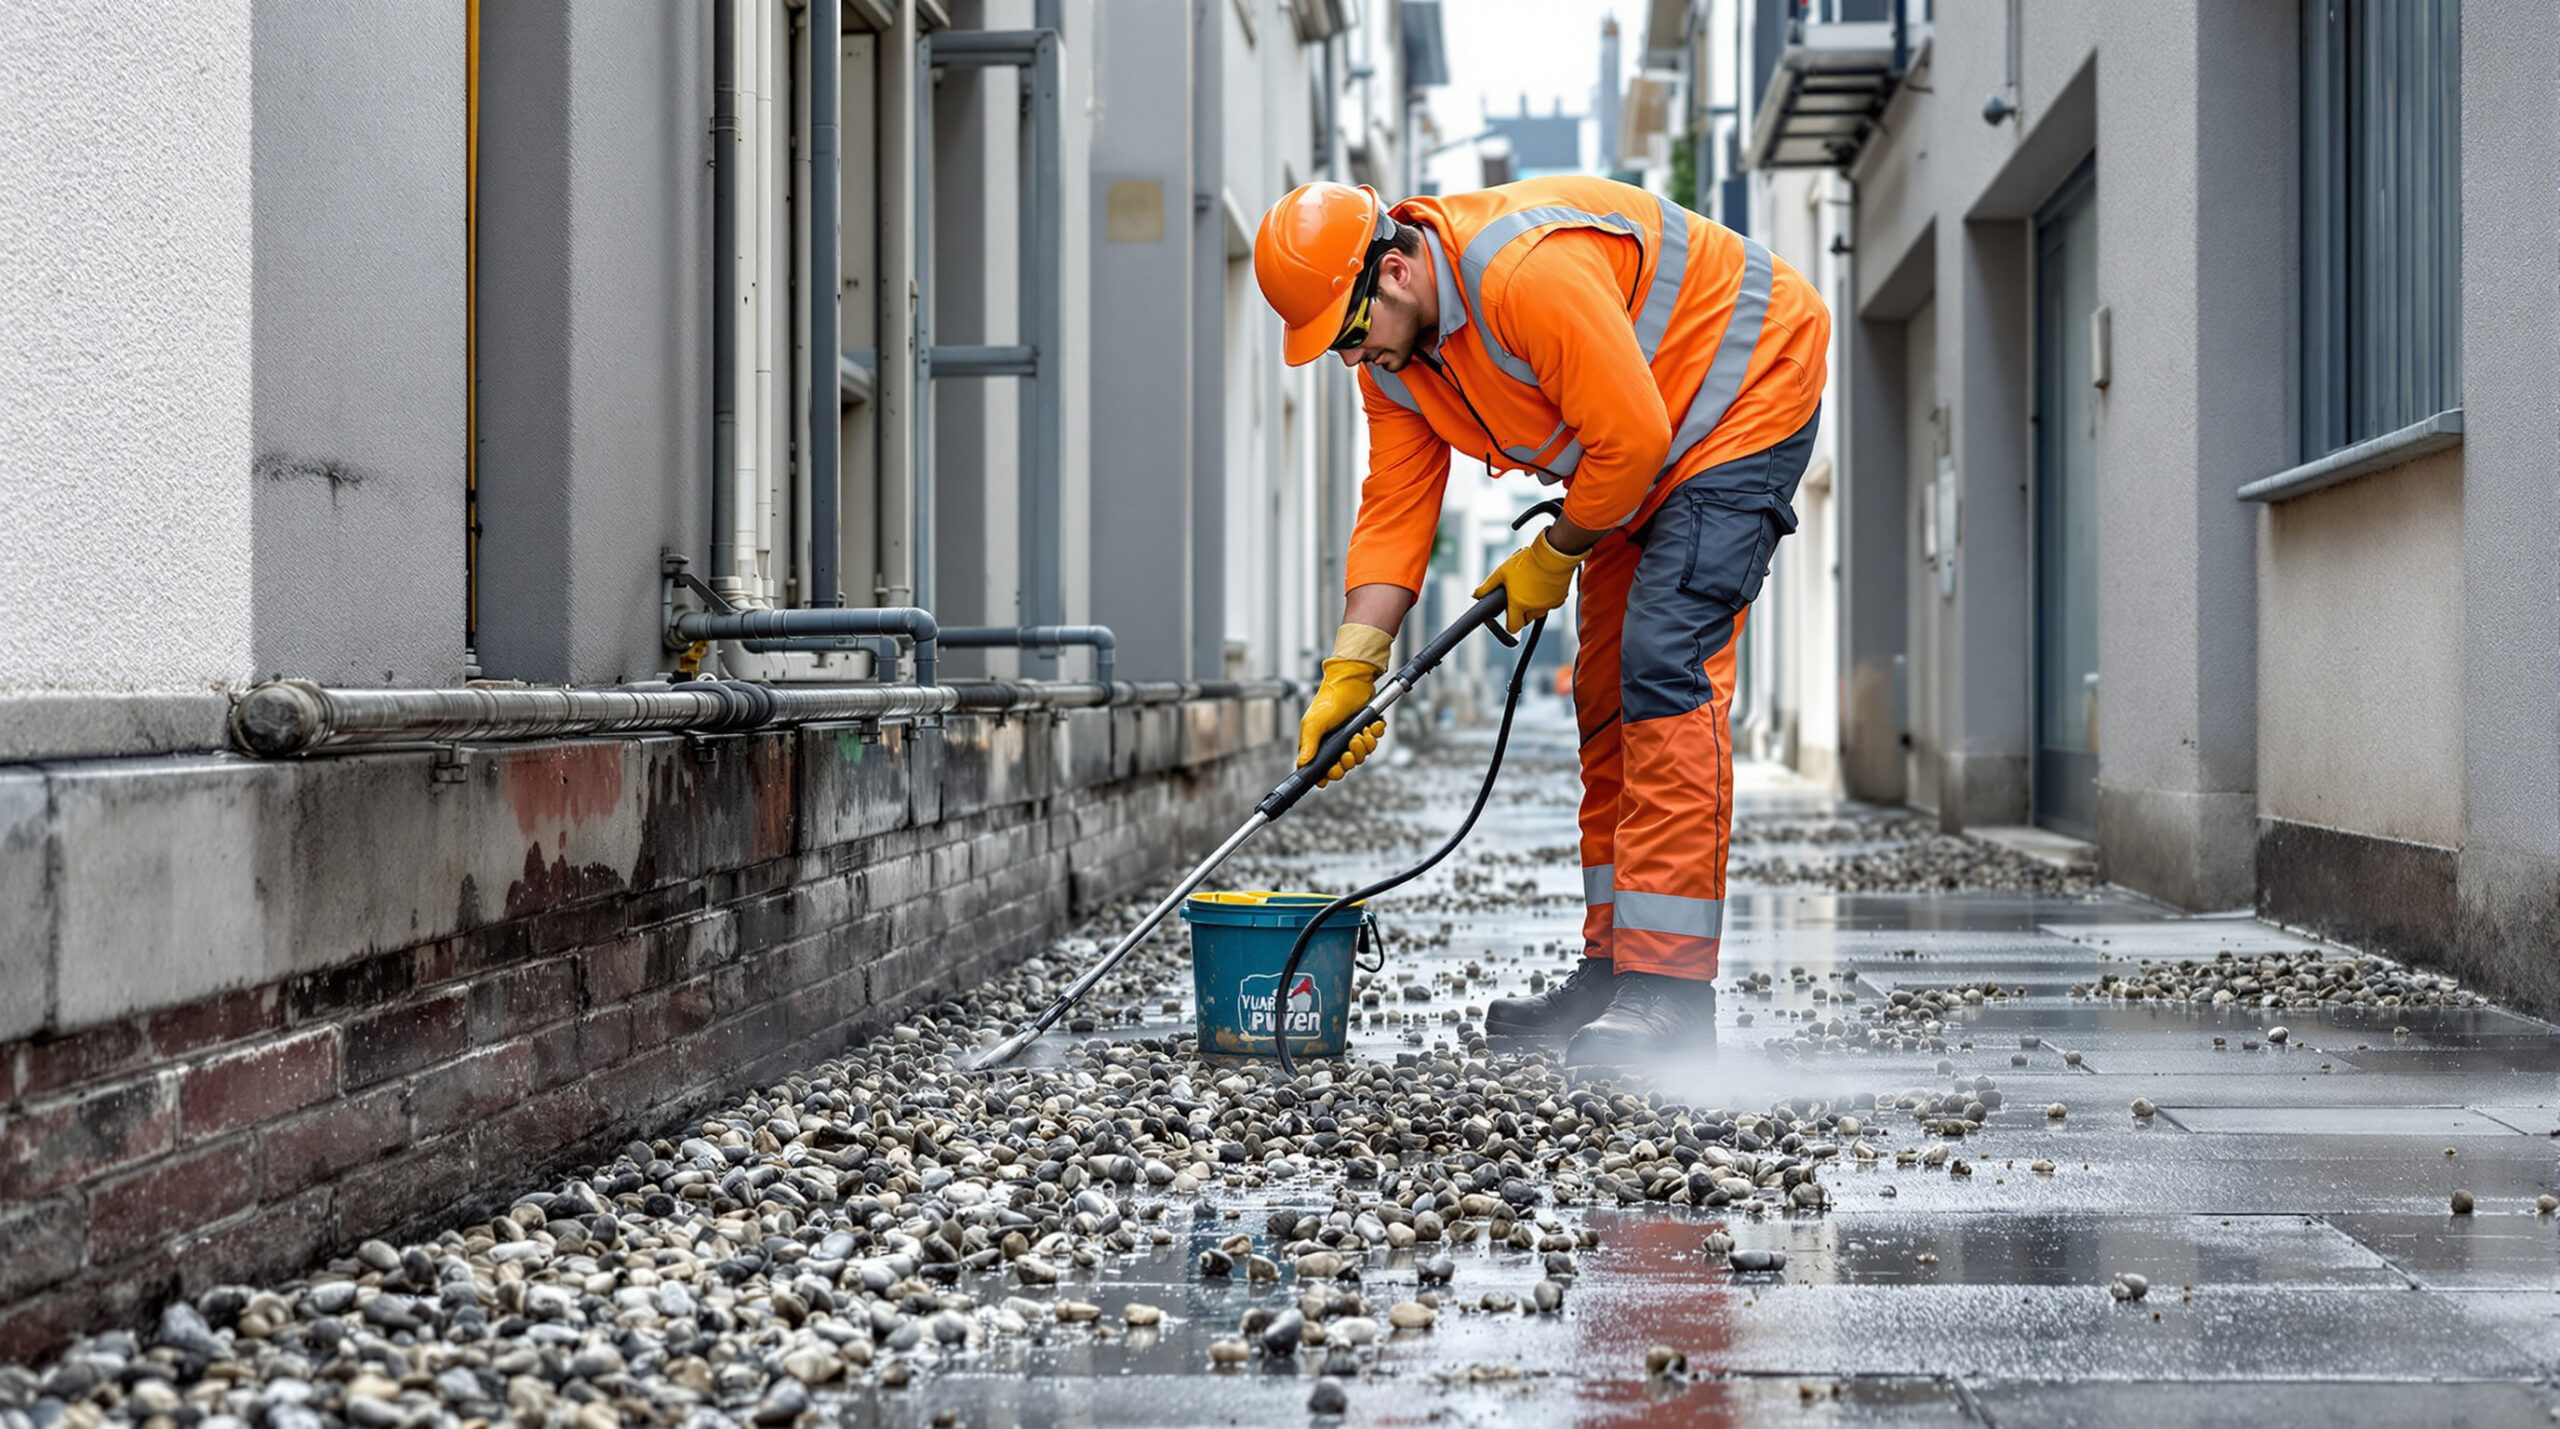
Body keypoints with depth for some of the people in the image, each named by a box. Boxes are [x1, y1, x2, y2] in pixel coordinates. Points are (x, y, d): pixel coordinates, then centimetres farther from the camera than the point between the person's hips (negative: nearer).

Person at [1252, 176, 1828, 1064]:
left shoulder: (1527, 274, -33)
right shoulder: (1393, 352, -4)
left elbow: (1632, 437, -29)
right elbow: (1395, 509, -1)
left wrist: (1555, 555, -13)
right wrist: (1348, 674, -9)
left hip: (1747, 394, -10)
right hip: (1645, 440, 10)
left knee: (1663, 664, -20)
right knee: (1607, 688, 9)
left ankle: (1671, 987, -21)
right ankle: (1614, 966, 16)